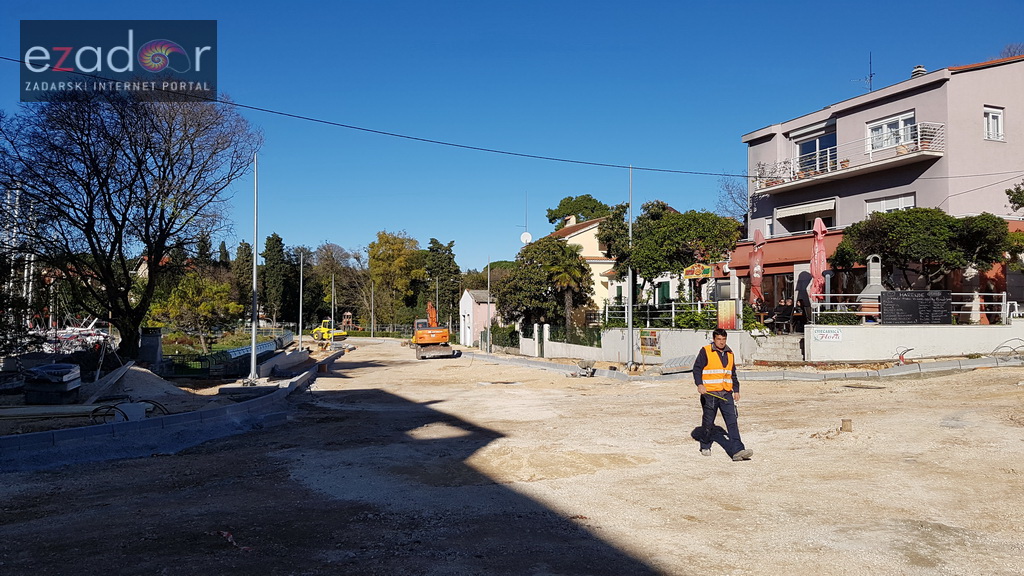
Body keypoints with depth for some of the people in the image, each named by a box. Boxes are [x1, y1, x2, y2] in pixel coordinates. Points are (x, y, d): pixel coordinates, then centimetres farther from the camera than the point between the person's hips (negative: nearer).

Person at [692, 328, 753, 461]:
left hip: (726, 394, 4)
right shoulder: (705, 351, -3)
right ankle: (705, 446, 26)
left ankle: (737, 450, -13)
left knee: (732, 421, -7)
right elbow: (697, 368, -8)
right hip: (709, 393, -4)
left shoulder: (730, 354, 15)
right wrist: (699, 384, -23)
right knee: (708, 422, 6)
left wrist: (736, 390, 19)